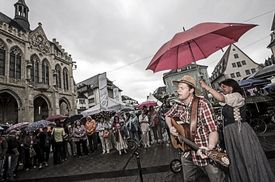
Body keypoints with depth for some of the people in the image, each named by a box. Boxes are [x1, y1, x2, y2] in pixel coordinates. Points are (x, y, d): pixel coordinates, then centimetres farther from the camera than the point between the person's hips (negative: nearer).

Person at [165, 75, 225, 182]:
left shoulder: (202, 104, -20)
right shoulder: (178, 106, -3)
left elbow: (213, 129, -25)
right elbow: (167, 116, 17)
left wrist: (210, 148, -41)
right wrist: (171, 128, 1)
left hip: (206, 154, -5)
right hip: (187, 154, 5)